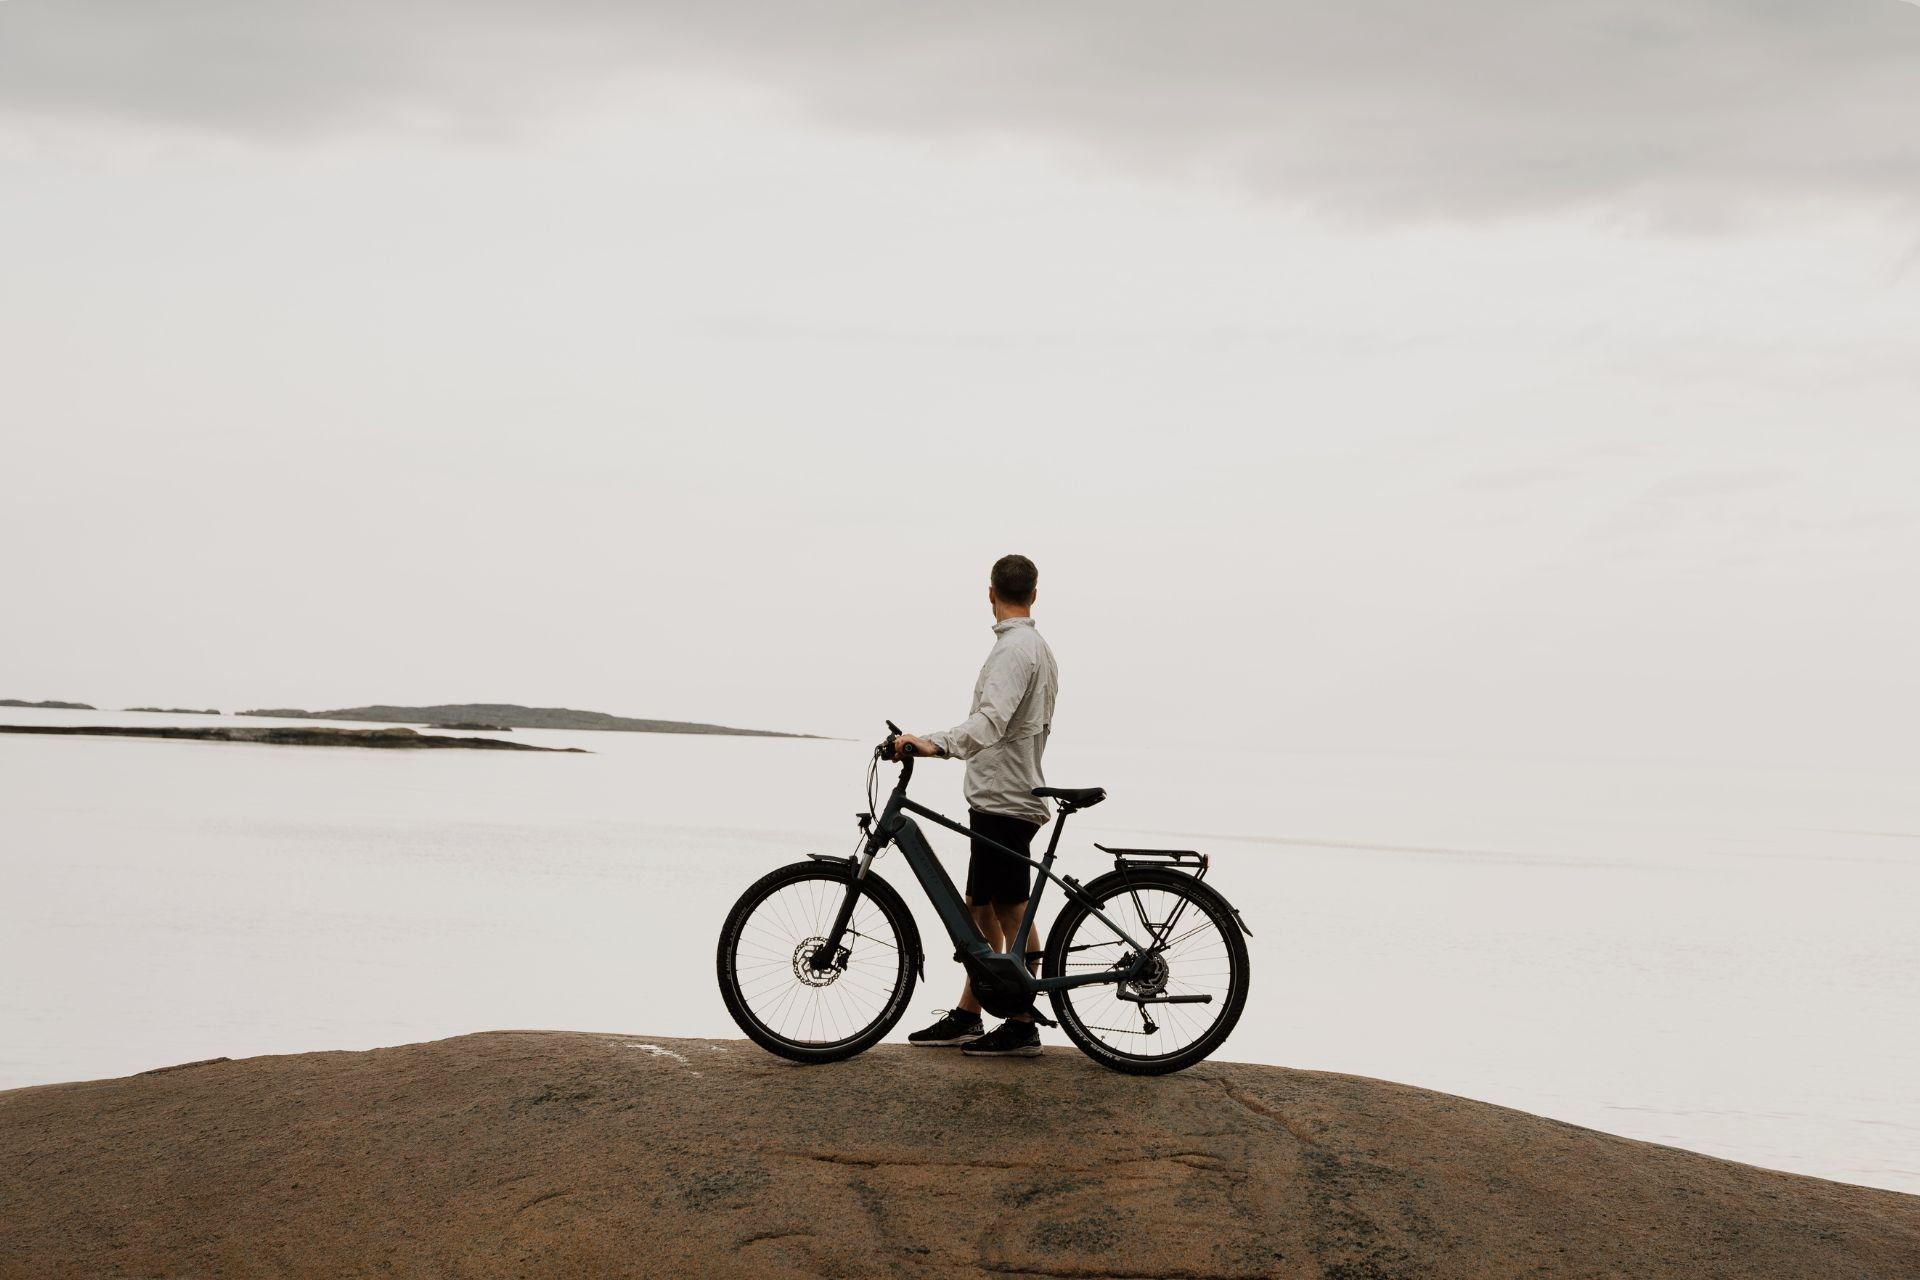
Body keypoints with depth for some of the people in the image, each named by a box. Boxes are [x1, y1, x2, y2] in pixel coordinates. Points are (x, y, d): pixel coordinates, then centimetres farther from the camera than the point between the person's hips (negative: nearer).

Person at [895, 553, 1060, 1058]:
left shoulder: (1014, 649, -15)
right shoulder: (1040, 648, 17)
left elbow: (991, 718, -32)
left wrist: (938, 744, -46)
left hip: (1002, 801, -10)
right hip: (1014, 791, 10)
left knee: (1012, 915, -5)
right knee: (982, 910, 13)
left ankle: (1022, 1026, -1)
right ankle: (966, 1017, 17)